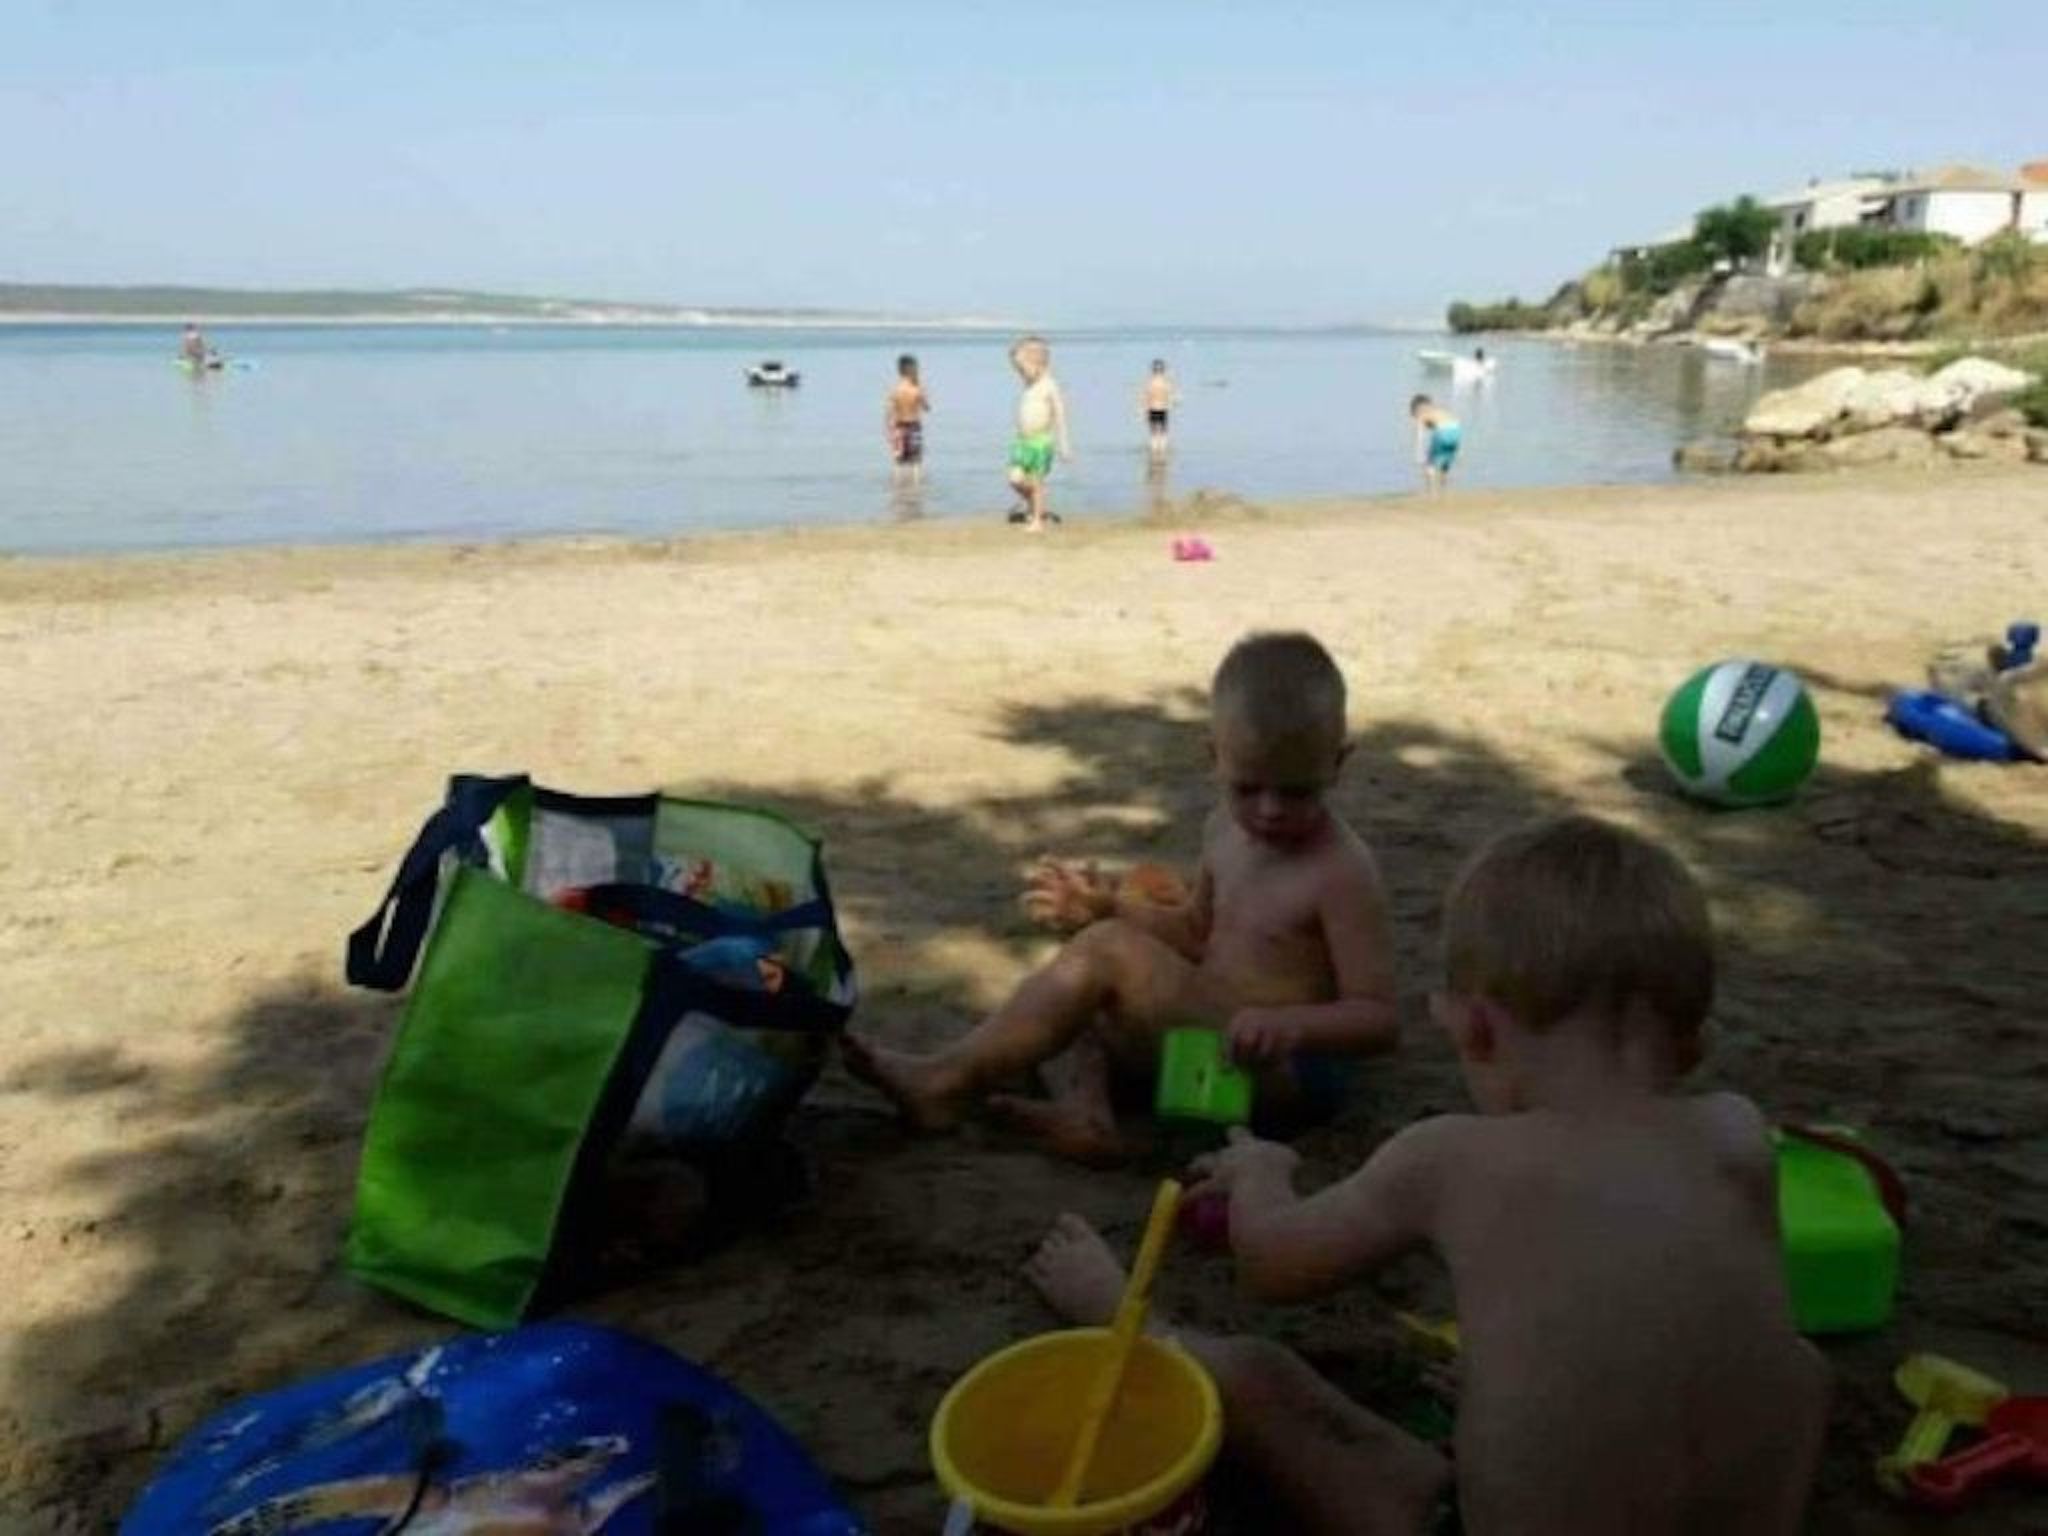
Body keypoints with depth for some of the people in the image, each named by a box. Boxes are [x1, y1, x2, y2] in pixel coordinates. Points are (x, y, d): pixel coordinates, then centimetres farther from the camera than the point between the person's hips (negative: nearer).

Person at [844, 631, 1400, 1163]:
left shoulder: (1342, 872, -16)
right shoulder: (1226, 829, 7)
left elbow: (1379, 1018, -17)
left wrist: (1292, 1023, -36)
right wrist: (1109, 906, 5)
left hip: (1286, 1068, -9)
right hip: (1210, 1034, 9)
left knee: (1109, 953, -23)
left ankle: (949, 1083, -18)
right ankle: (1084, 1112, -23)